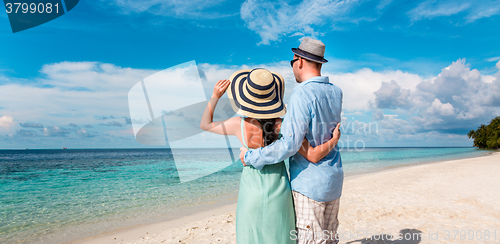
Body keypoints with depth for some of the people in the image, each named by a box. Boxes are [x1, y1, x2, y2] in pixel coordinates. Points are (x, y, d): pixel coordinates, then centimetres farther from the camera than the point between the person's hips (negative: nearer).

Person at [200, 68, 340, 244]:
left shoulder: (240, 124, -17)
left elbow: (205, 125, -1)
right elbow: (314, 156, -17)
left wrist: (215, 96, -3)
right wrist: (335, 140, -4)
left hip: (251, 194, 0)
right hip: (279, 195, 1)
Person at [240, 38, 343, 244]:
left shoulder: (302, 94, -20)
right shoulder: (335, 92, 5)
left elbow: (289, 145, -25)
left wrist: (250, 156, -14)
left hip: (308, 182, -8)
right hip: (333, 179, 8)